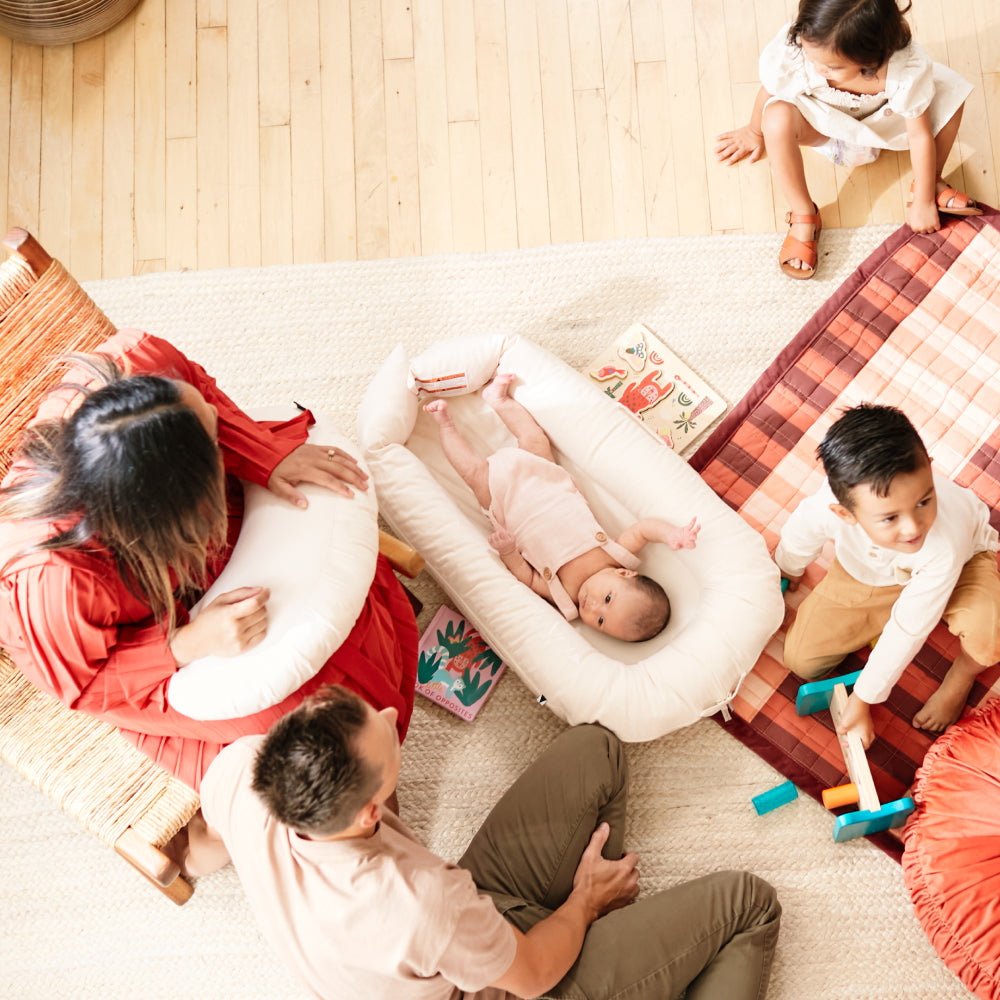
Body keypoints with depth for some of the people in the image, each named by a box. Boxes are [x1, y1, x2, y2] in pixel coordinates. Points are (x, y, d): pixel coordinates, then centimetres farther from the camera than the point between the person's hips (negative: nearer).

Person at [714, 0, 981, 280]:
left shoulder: (908, 69, -38)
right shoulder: (789, 50, -39)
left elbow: (920, 135, -25)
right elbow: (767, 92, -15)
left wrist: (923, 203, -19)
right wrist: (755, 133, 5)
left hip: (880, 120, 1)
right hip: (821, 121, -1)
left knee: (949, 95, -22)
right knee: (778, 119, -36)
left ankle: (931, 184, 2)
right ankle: (803, 215, -16)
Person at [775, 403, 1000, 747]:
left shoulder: (946, 542, -46)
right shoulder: (826, 507, -39)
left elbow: (909, 630, -32)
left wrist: (862, 700, -20)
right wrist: (786, 573, 14)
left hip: (963, 560, -2)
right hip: (869, 574, 3)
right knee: (800, 659, -4)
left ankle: (963, 673, 2)